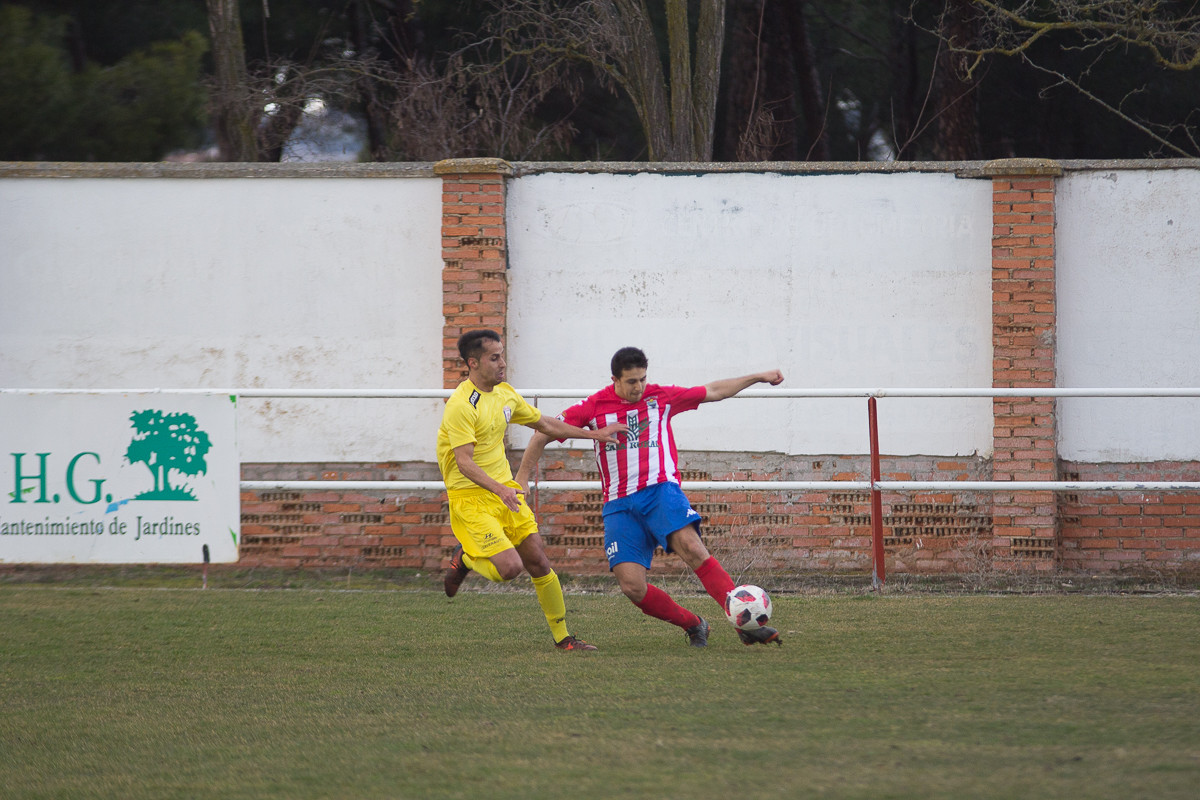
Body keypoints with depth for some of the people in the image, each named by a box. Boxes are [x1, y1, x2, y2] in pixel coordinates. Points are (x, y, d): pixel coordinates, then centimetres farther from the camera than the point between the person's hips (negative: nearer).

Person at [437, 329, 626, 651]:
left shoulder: (505, 394, 8)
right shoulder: (461, 405, -19)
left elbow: (545, 424, 23)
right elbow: (464, 462, -26)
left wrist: (595, 434, 20)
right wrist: (500, 490, -39)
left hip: (505, 491, 7)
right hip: (470, 497, -7)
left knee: (539, 564, 2)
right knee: (510, 567, -19)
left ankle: (562, 637, 13)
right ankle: (465, 559, 12)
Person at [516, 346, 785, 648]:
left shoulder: (662, 397, 9)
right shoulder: (594, 407, 5)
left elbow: (713, 391, 19)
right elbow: (545, 432, 10)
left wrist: (759, 377, 20)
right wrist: (523, 475, 7)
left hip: (660, 490, -1)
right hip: (619, 506, 1)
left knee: (692, 548, -28)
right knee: (632, 587, -14)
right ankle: (694, 625, 7)